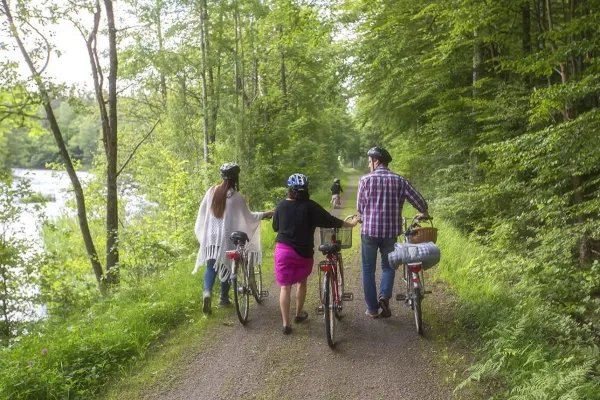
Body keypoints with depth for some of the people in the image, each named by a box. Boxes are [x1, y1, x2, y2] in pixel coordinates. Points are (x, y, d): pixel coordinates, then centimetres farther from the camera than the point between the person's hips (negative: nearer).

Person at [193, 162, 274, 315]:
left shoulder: (212, 191, 0)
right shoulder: (236, 197, -14)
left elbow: (202, 212, 10)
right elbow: (248, 217, -8)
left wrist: (203, 231, 26)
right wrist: (264, 214, 6)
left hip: (211, 235, 4)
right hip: (227, 236, -4)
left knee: (211, 266, 8)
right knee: (227, 266, 13)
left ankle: (207, 291, -16)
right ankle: (224, 297, 22)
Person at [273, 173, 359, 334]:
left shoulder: (281, 205, -1)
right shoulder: (310, 206, -7)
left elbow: (275, 227, 10)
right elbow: (330, 221, -2)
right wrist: (351, 223, 10)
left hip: (283, 249, 0)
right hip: (303, 251, 0)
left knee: (285, 287, 3)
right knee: (302, 282, 22)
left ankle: (286, 324, 1)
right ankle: (299, 314, 35)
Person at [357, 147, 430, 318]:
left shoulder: (365, 179, -4)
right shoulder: (399, 180, 1)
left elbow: (360, 206, 0)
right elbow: (419, 200, 1)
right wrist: (424, 213, 23)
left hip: (369, 230, -2)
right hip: (391, 231, 2)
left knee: (368, 269, 11)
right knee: (388, 266, 19)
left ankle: (372, 308, 14)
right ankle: (385, 295, -4)